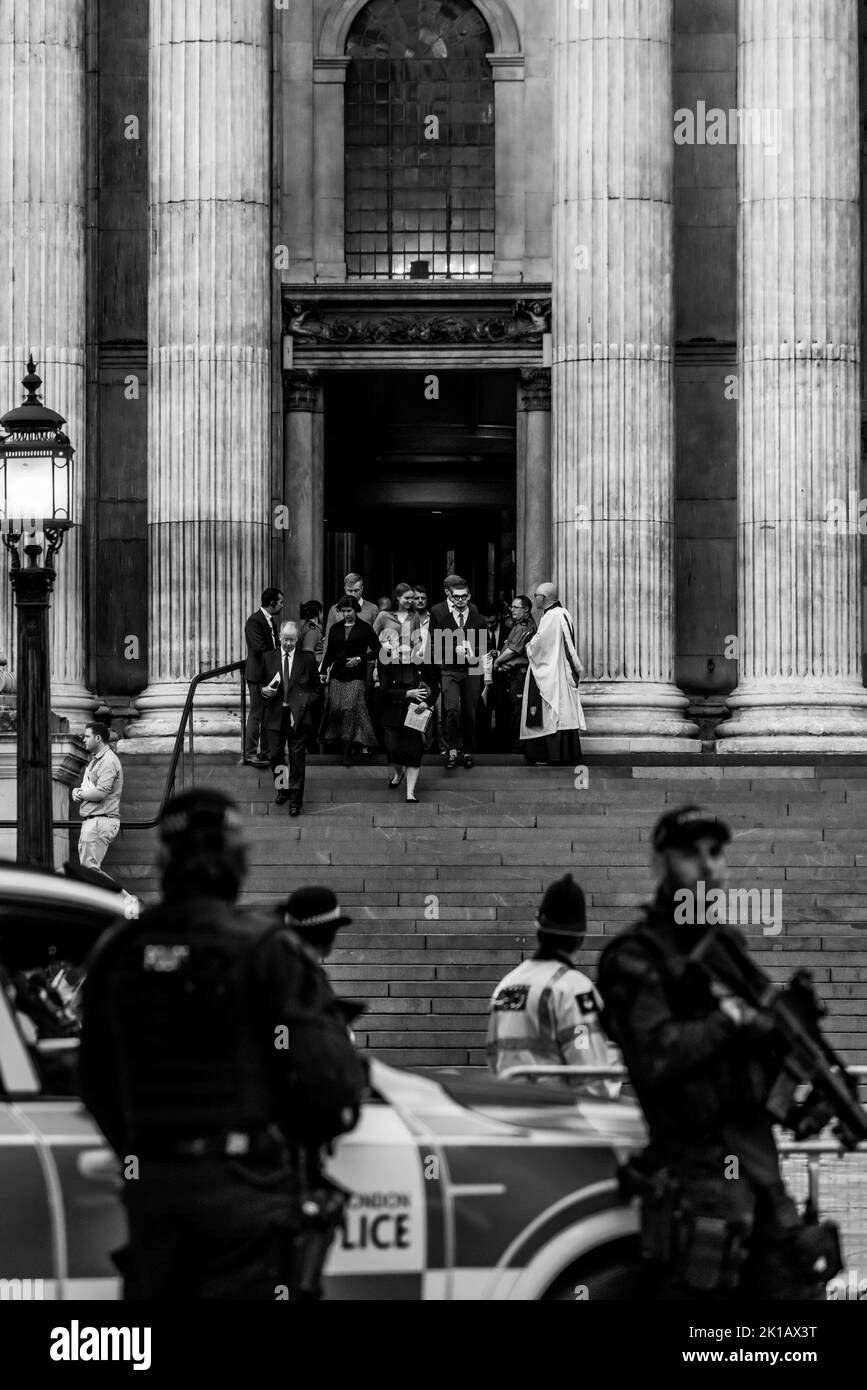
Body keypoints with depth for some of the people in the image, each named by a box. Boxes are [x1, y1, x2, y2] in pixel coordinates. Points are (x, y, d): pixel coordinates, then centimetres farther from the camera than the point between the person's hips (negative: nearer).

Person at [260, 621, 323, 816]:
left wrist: (306, 702, -7)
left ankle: (295, 800, 3)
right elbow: (262, 684, 16)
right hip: (275, 715, 2)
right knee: (275, 755, 7)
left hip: (298, 716, -2)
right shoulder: (268, 658, 8)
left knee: (297, 758, -2)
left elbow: (317, 687, 8)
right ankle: (282, 788, 30)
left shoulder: (307, 659, 3)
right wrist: (265, 690, -7)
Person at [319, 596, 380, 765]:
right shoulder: (335, 629, 12)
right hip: (337, 674, 4)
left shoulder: (365, 629, 1)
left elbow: (376, 650, 2)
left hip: (356, 674, -4)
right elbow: (329, 652, 17)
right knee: (334, 707, -4)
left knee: (350, 707, -15)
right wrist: (324, 671, 8)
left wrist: (360, 659, -9)